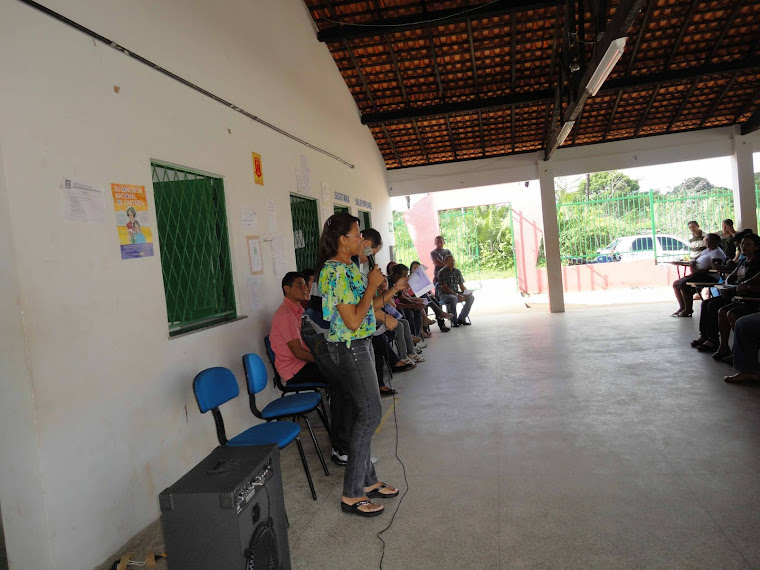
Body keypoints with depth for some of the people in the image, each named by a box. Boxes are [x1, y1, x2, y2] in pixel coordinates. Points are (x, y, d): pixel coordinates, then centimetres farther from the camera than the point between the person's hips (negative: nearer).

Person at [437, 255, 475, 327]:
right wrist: (457, 295, -24)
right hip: (445, 295, -6)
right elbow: (444, 288, -17)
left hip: (456, 294, 6)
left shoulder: (457, 272, 8)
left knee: (471, 297, -14)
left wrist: (466, 292, -10)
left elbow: (461, 286, 12)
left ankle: (461, 318, -7)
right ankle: (454, 321, -21)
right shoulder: (442, 272, -10)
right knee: (453, 298, -38)